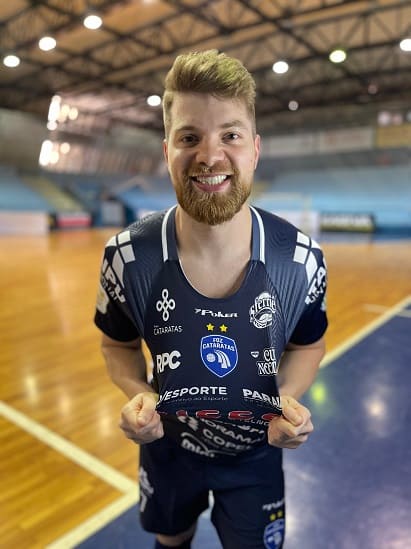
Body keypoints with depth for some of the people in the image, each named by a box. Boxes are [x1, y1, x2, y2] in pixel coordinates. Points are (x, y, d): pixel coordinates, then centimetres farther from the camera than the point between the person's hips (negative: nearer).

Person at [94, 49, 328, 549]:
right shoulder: (127, 258, -23)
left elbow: (307, 345, -3)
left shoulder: (301, 259, -22)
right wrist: (139, 393, -23)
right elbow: (118, 345, -5)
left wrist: (288, 396, -22)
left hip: (256, 455, 0)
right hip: (167, 447, 1)